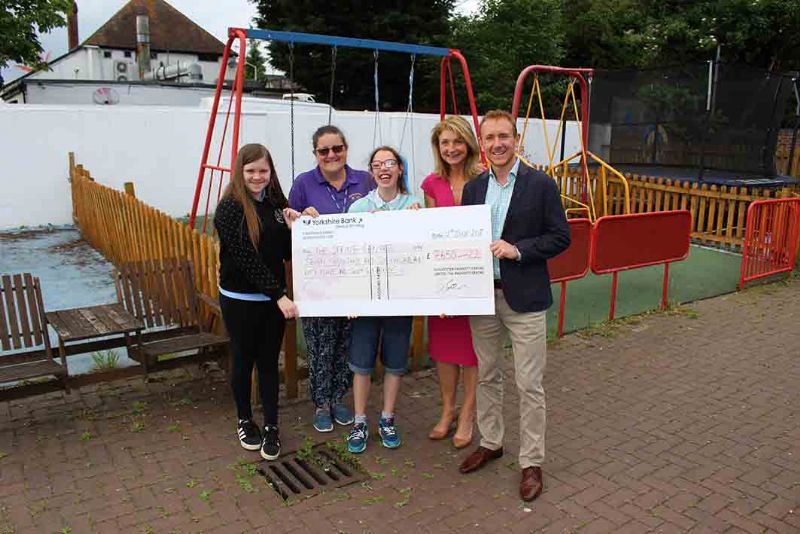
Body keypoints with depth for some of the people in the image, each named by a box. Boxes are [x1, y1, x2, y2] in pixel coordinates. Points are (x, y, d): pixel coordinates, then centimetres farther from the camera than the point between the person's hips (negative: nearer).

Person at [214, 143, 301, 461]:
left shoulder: (277, 203, 4)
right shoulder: (229, 208, -13)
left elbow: (288, 253, 7)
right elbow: (245, 258, -20)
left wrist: (293, 228, -12)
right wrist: (279, 296, -23)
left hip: (274, 298, 4)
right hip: (240, 299, -4)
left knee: (269, 362, 10)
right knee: (244, 361, 12)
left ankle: (271, 428, 22)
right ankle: (244, 421, 32)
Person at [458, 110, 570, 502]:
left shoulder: (541, 184, -6)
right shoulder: (473, 188, 7)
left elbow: (561, 237, -6)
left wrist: (518, 250, -18)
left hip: (523, 297, -4)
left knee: (529, 385, 2)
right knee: (487, 376, 17)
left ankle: (531, 462, 17)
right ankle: (490, 443, 35)